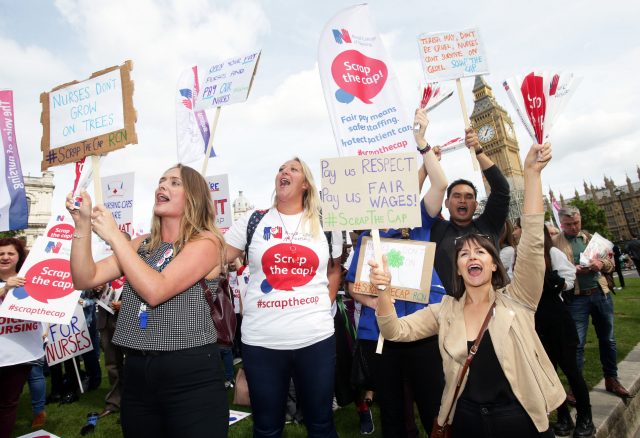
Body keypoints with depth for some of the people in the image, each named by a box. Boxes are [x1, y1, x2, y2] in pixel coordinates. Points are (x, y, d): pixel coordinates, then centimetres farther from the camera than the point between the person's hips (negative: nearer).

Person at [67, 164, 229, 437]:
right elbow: (85, 280, 5)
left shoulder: (205, 242, -9)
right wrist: (83, 225, -5)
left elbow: (155, 290, -20)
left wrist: (114, 236, -13)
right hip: (136, 371, 6)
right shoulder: (141, 244, 9)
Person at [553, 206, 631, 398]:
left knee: (608, 339, 16)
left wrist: (601, 263, -10)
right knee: (577, 343, 0)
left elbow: (610, 262, 12)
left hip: (601, 294, 5)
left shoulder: (590, 237, 12)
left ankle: (611, 379, 34)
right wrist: (573, 270, -23)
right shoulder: (555, 243, -4)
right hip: (576, 298, -5)